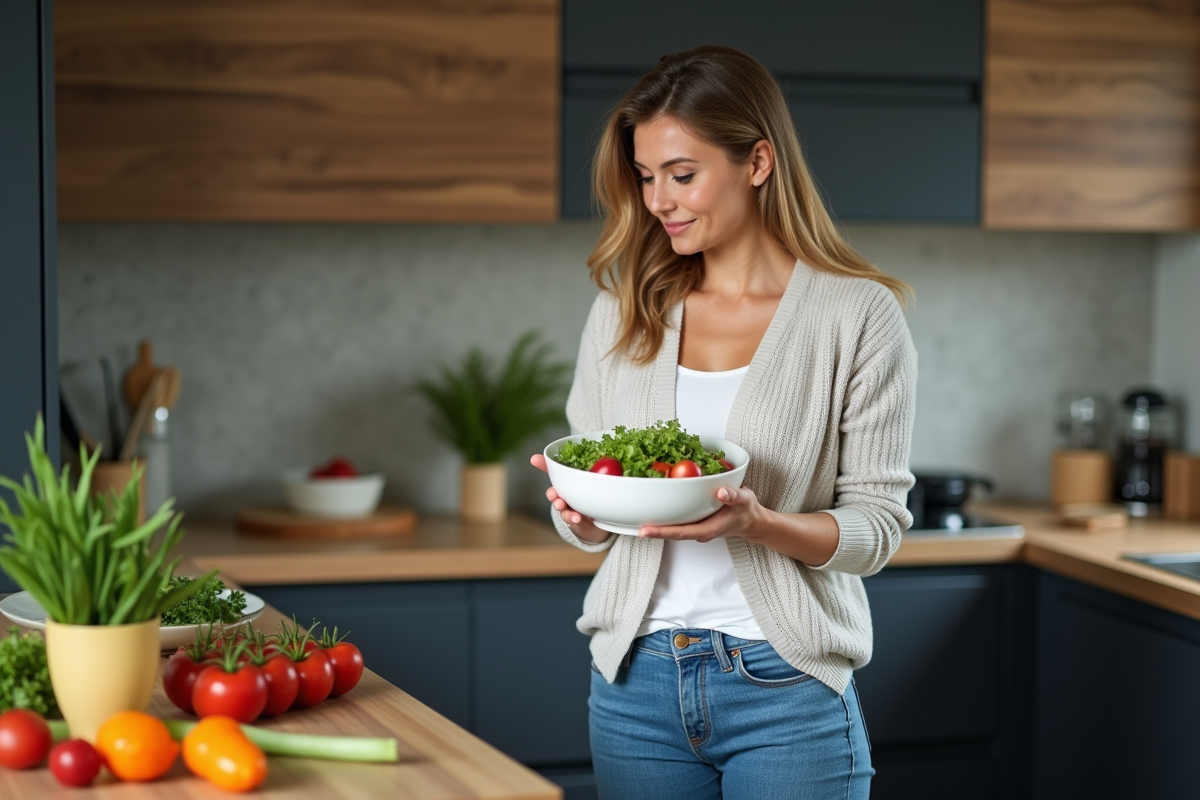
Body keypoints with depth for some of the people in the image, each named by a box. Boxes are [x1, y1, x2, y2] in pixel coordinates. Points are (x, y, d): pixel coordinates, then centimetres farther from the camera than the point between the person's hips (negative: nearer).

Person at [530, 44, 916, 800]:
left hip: (786, 686, -3)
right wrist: (579, 509, -10)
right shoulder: (624, 313, 7)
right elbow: (591, 525, 12)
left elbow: (877, 526, -6)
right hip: (636, 678, 4)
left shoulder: (859, 314, -6)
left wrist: (758, 522, -23)